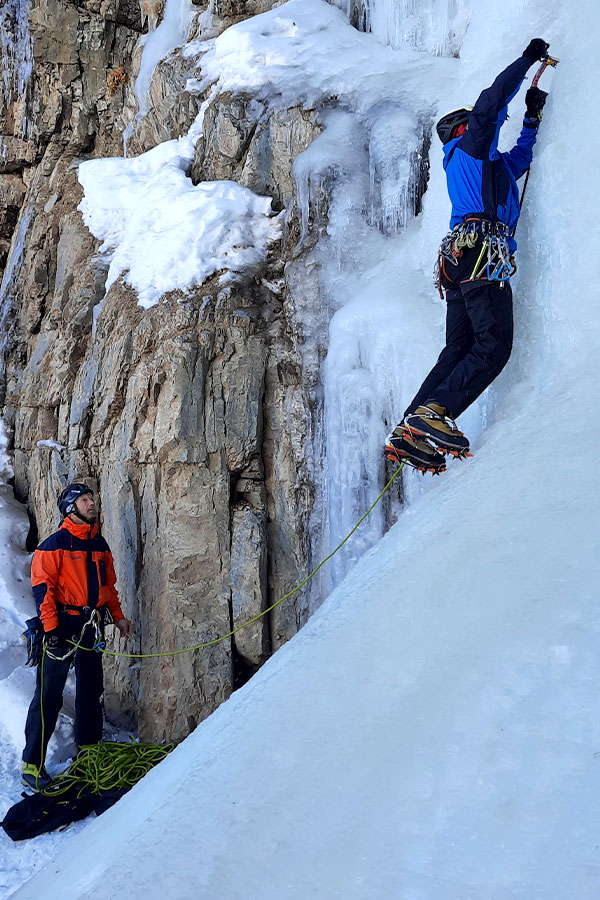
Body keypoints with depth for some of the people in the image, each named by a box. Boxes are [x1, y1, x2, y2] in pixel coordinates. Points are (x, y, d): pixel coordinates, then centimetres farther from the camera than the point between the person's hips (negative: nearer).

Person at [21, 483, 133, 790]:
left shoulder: (99, 544, 12)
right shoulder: (55, 544, -8)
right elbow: (42, 586, -13)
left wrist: (118, 616, 16)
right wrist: (50, 626, -19)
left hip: (92, 626, 7)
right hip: (63, 626, -7)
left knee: (91, 689, 14)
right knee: (50, 693, -5)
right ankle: (32, 763, 3)